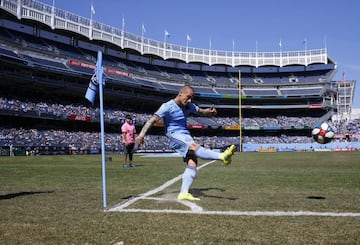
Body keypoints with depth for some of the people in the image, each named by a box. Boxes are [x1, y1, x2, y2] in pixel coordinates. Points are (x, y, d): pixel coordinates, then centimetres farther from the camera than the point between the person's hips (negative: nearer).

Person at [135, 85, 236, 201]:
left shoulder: (189, 106, 11)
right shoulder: (168, 106, -10)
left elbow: (201, 111, 20)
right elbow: (152, 119, -17)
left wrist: (210, 111, -3)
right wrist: (141, 134, -27)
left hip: (186, 136, 7)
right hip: (175, 136, -7)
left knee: (192, 163, -13)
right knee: (195, 147, -31)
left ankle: (184, 193, -15)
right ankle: (222, 156, -45)